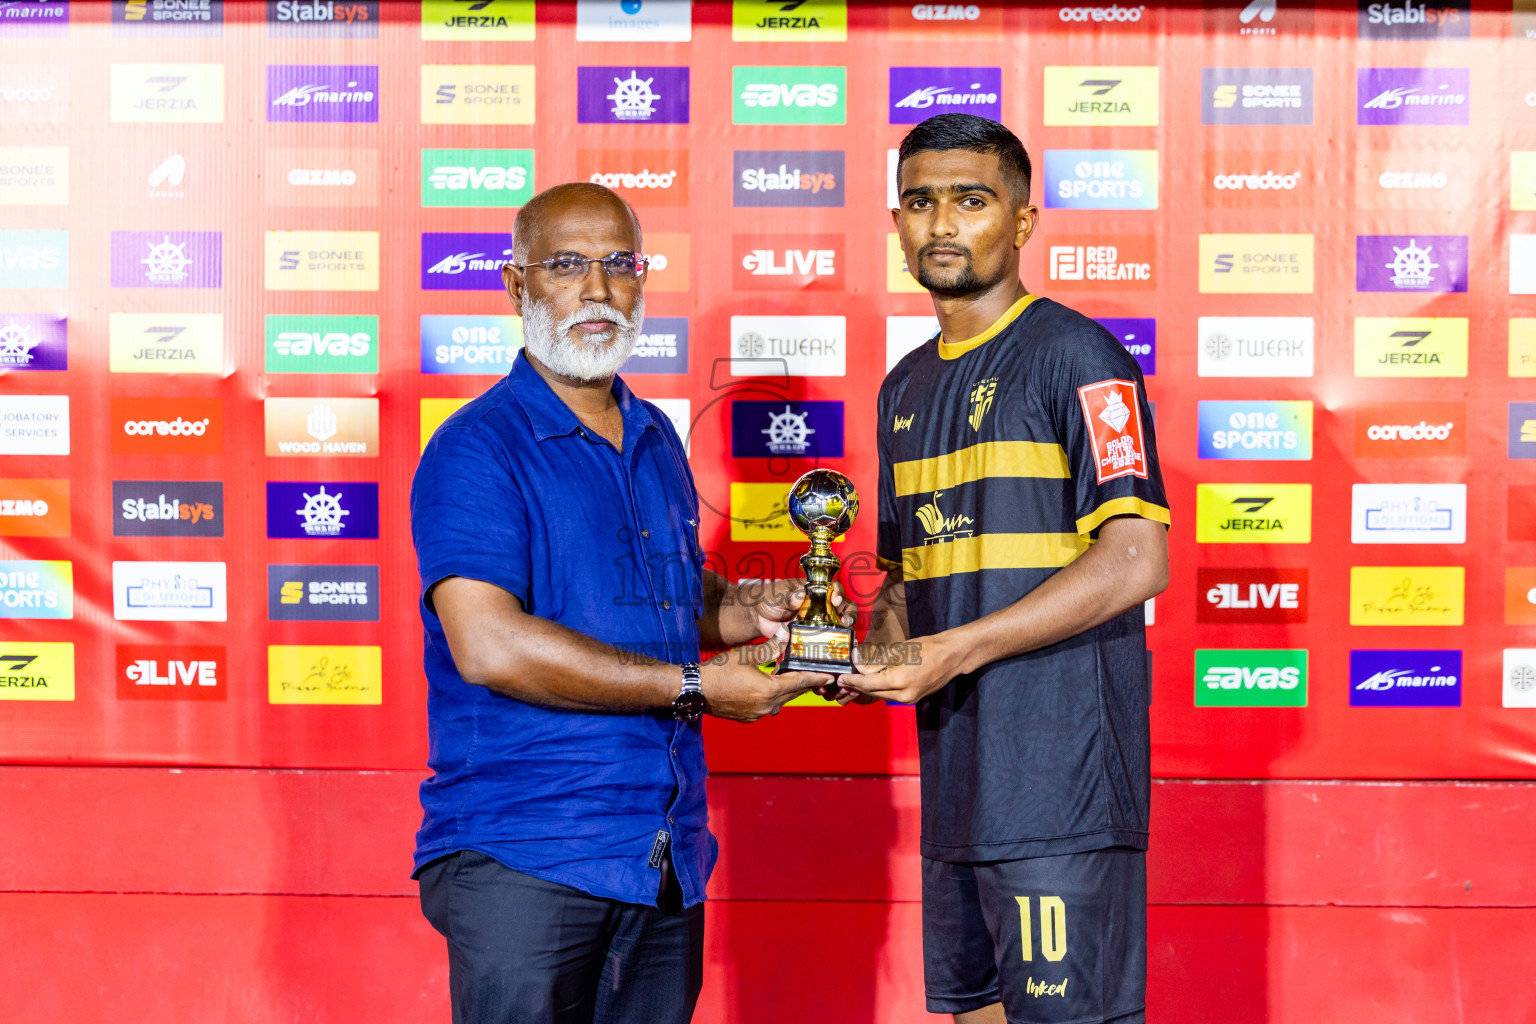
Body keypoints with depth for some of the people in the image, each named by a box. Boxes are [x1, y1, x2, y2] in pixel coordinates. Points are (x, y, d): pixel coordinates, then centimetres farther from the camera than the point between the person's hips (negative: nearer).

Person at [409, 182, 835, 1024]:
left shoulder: (656, 439, 16)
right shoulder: (476, 448, -9)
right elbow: (490, 646, -21)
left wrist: (749, 615, 5)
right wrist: (694, 687, -15)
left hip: (666, 860, 7)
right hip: (523, 862, -7)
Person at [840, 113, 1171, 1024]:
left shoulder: (1075, 355, -7)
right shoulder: (906, 387, 18)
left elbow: (1136, 563, -17)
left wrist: (949, 654, -18)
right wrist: (878, 655, 3)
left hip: (1064, 780, -8)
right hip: (956, 780, 8)